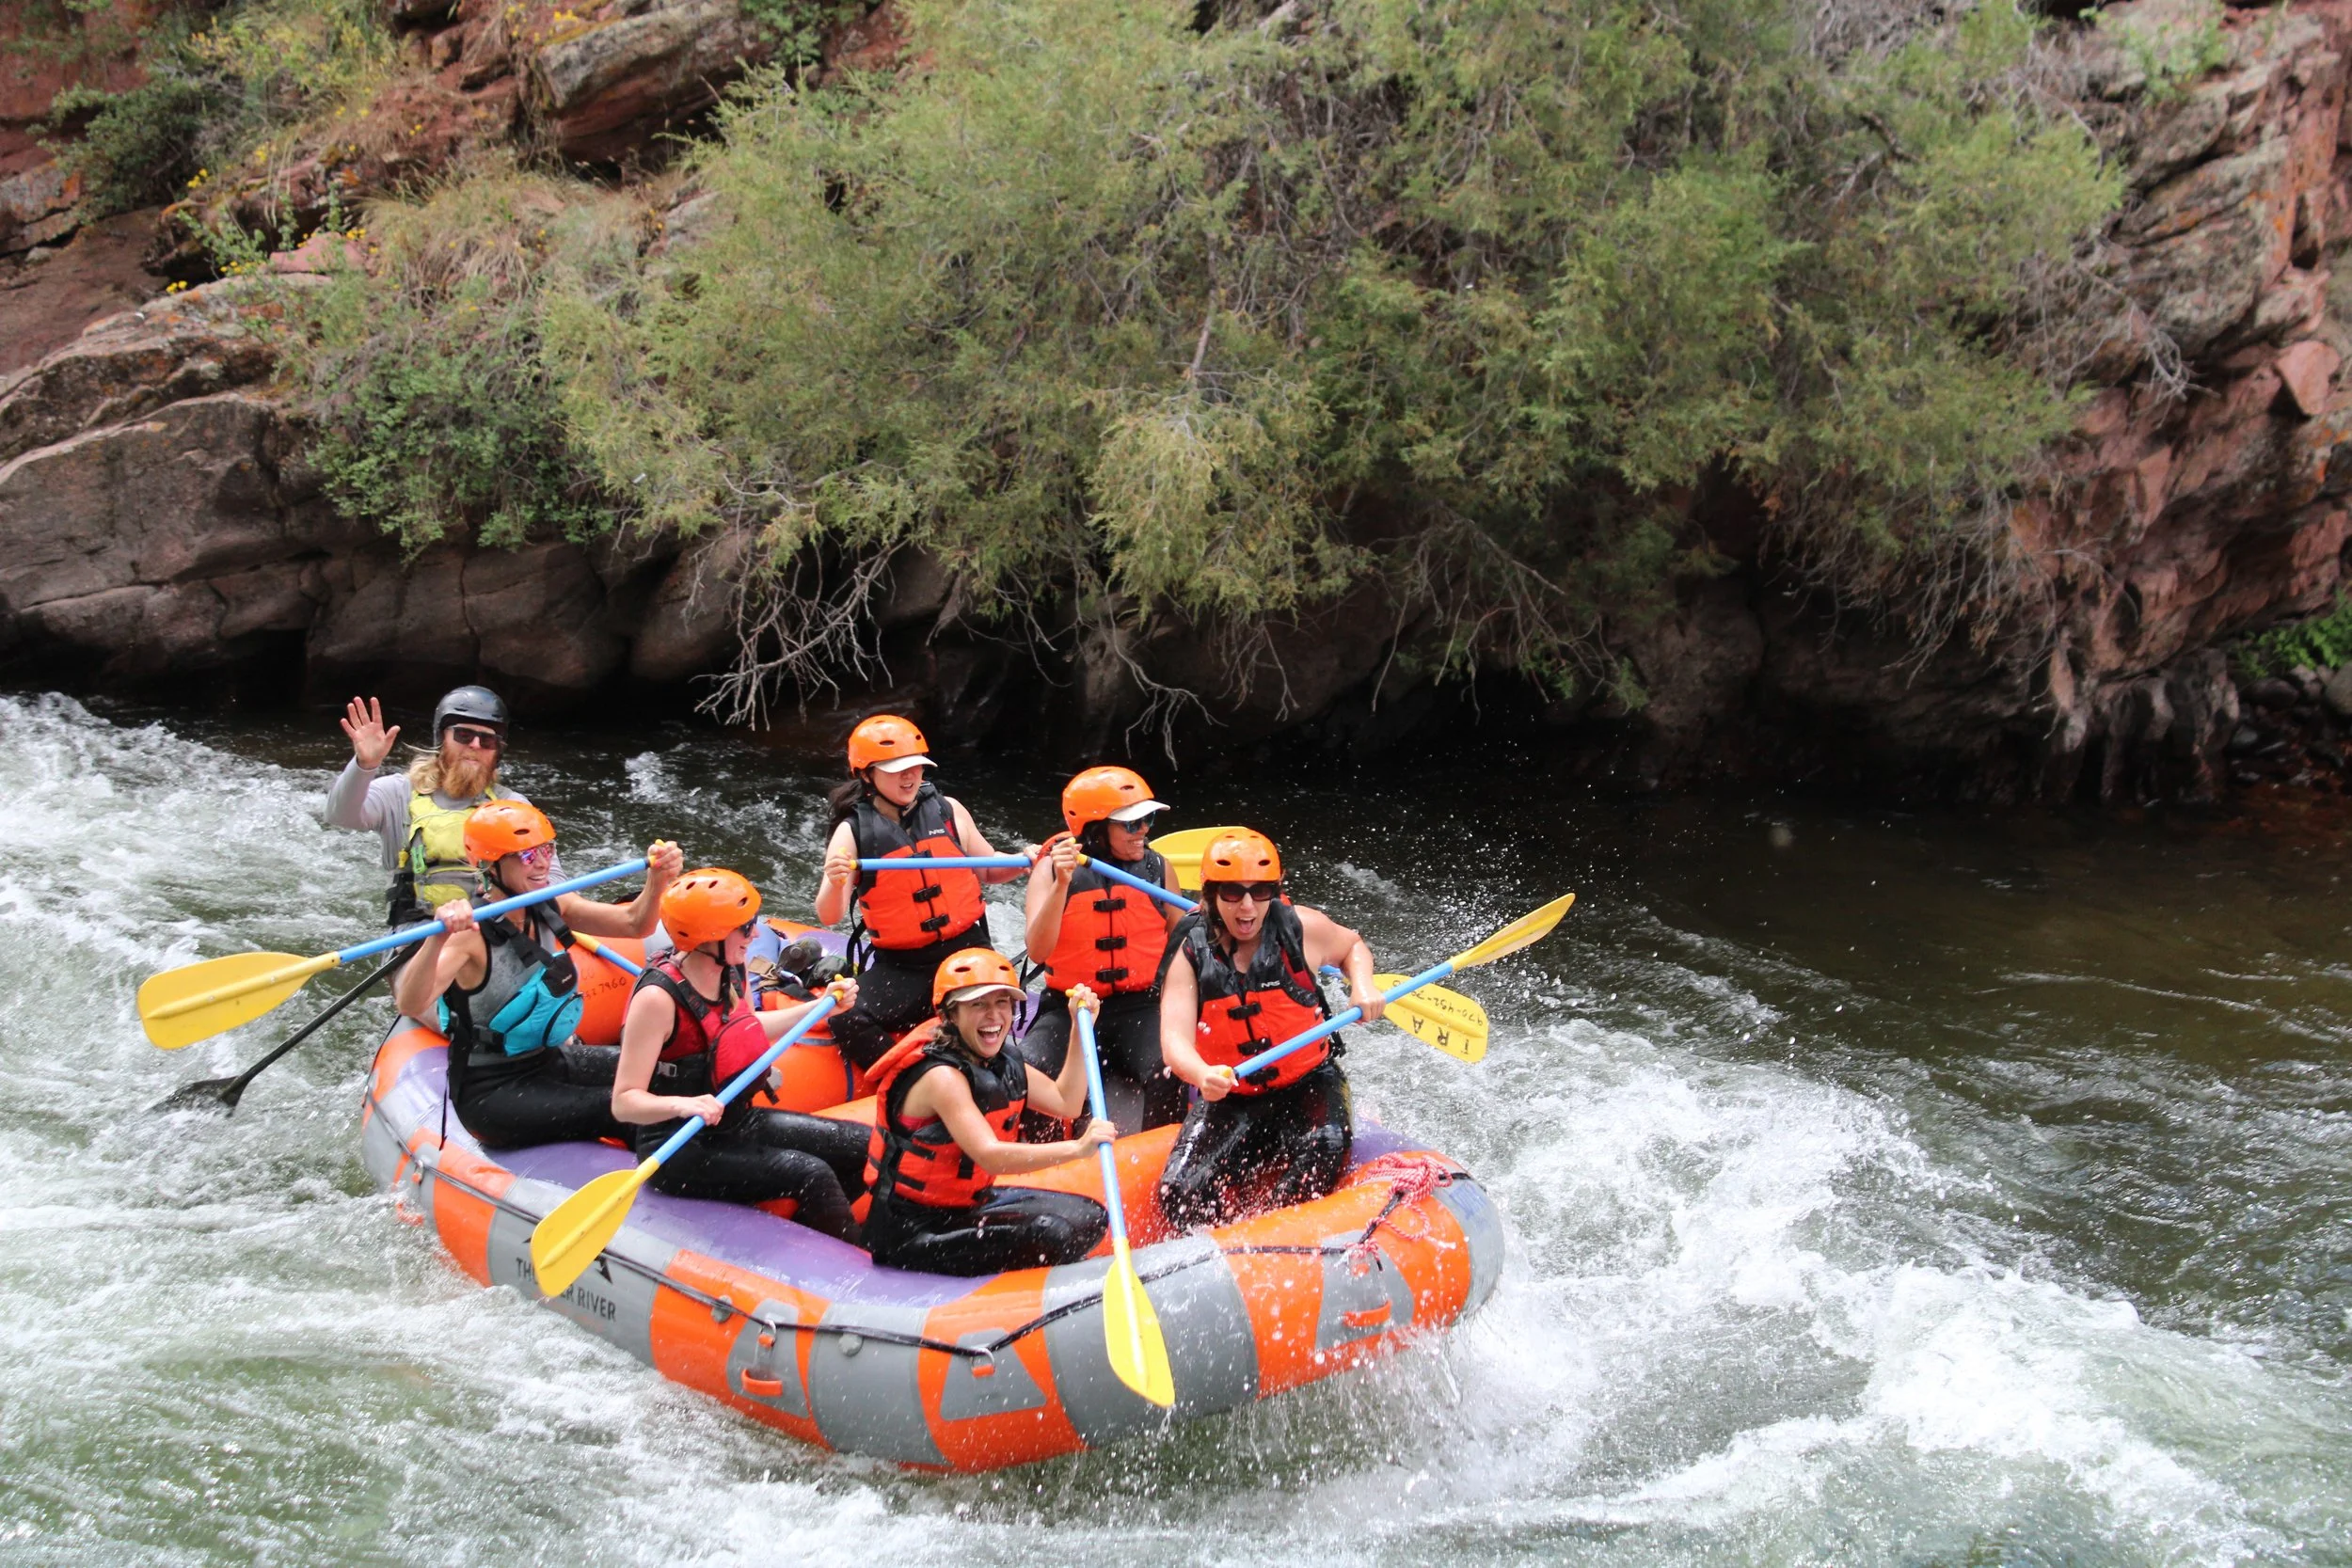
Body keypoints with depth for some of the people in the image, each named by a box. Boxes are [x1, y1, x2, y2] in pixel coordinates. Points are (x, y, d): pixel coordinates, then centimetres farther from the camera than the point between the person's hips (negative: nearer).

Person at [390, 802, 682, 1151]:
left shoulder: (551, 909, 1)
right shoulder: (469, 934, -22)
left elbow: (633, 924, -7)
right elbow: (411, 1005, -37)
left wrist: (657, 880, -27)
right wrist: (438, 939, -54)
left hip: (552, 1061, 8)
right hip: (491, 1093, -8)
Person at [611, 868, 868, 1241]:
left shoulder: (732, 975, 1)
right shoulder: (658, 998, -24)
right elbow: (624, 1102, -24)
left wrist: (821, 1006, 24)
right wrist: (682, 1105, -42)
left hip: (739, 1123, 9)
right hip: (679, 1152, -9)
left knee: (865, 1147, 1)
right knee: (810, 1175, -24)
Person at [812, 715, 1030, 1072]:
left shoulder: (947, 811, 4)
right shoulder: (853, 832, -4)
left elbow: (988, 869, 18)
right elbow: (829, 917, -12)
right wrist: (835, 884, -35)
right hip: (899, 965, -1)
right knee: (848, 1023, -24)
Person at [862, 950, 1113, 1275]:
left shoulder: (1002, 1061, 3)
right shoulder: (942, 1076, -24)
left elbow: (1066, 1103, 12)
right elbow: (989, 1156, -35)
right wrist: (1076, 1148, -44)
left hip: (969, 1204, 10)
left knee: (1088, 1218, 1)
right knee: (1050, 1235, -25)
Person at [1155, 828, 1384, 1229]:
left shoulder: (1300, 928, -6)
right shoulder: (1190, 953, -9)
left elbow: (1351, 946, 18)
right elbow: (1175, 1040, -21)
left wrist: (1363, 986, -5)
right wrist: (1202, 1075, -44)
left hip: (1308, 1084, 0)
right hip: (1230, 1100, 0)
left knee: (1326, 1145, -34)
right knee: (1180, 1194, -20)